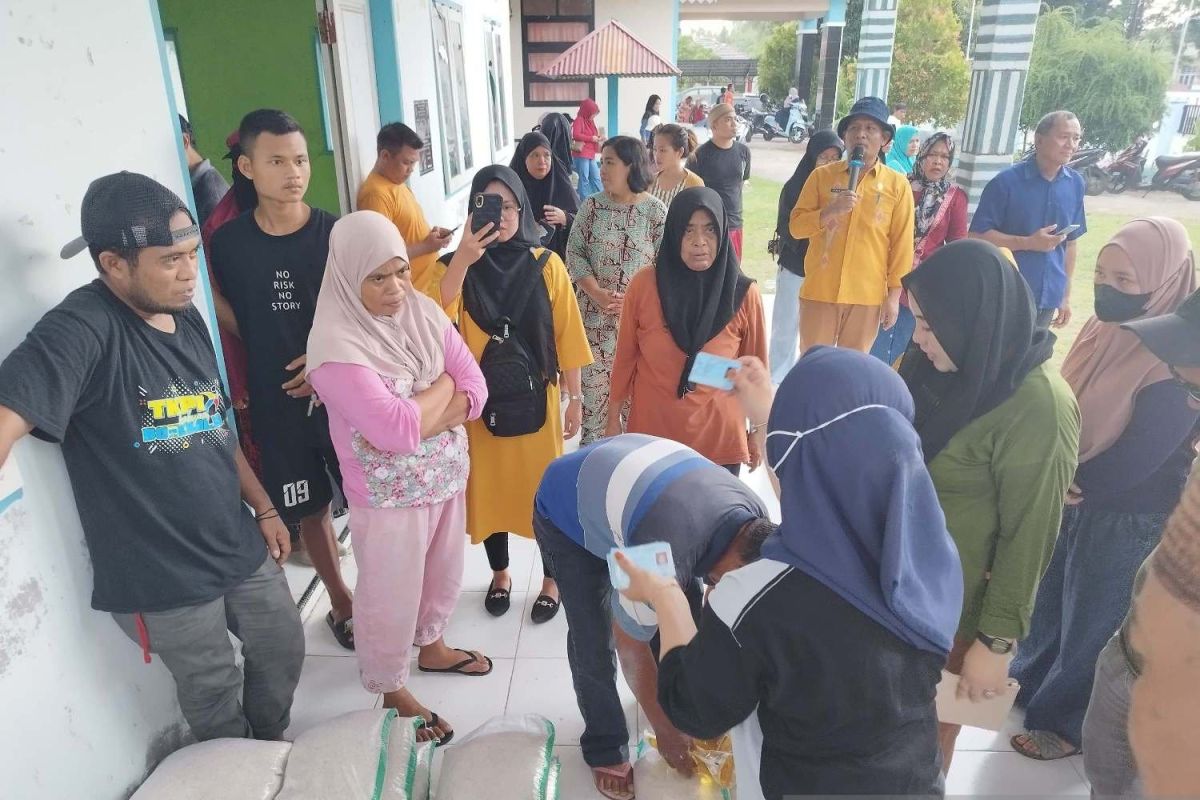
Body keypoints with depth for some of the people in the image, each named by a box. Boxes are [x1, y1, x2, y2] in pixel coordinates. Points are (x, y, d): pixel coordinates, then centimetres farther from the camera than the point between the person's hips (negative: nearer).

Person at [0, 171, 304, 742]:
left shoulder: (188, 320, 3)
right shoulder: (81, 330, -21)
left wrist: (263, 508, 12)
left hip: (241, 547, 7)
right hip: (162, 577, -7)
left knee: (283, 651, 22)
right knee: (215, 702, 13)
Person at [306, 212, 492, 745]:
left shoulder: (423, 312, -4)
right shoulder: (335, 344, -24)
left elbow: (475, 391, -6)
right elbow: (394, 429, -30)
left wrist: (414, 418, -21)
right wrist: (442, 386, -15)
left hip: (447, 477, 7)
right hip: (389, 497, -6)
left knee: (443, 573, 25)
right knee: (391, 597, 12)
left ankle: (430, 646, 52)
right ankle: (393, 692, 36)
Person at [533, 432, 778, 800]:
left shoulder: (755, 520, -19)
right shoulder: (664, 554, -41)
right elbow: (630, 645, -23)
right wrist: (665, 731, -9)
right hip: (565, 510, -6)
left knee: (686, 608, 0)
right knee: (594, 639, -10)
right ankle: (605, 747, 14)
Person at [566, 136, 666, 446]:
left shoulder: (655, 211, -4)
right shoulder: (592, 206, 3)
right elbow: (574, 253, 1)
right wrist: (597, 294, -13)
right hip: (594, 314, 2)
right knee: (593, 382, 7)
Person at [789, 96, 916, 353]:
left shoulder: (897, 184, 2)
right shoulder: (822, 175, 2)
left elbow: (902, 243, 2)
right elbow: (796, 226, -1)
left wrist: (894, 294, -2)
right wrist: (830, 211, -17)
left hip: (867, 295, 0)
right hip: (820, 291, 0)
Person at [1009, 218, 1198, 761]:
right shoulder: (1106, 325, -3)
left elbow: (1135, 462, -24)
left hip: (1125, 518, -7)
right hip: (1071, 496, 7)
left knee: (1091, 622, 13)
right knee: (1049, 600, 23)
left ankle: (1069, 722, 35)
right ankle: (1031, 682, 46)